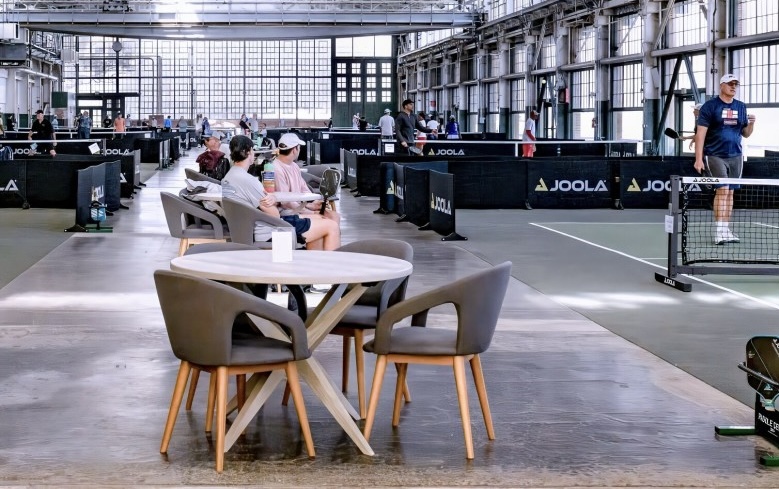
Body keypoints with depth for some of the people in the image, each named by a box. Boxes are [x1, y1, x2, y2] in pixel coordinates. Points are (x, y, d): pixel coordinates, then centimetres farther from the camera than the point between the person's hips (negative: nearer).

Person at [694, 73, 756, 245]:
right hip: (715, 156, -5)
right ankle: (719, 231, -14)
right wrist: (698, 159, -12)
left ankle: (726, 230, 11)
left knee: (730, 192, 5)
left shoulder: (741, 107, 13)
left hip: (735, 156, 5)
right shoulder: (710, 106, -2)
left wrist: (751, 124, -5)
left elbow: (745, 134, 18)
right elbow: (700, 133, -6)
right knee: (722, 189, -14)